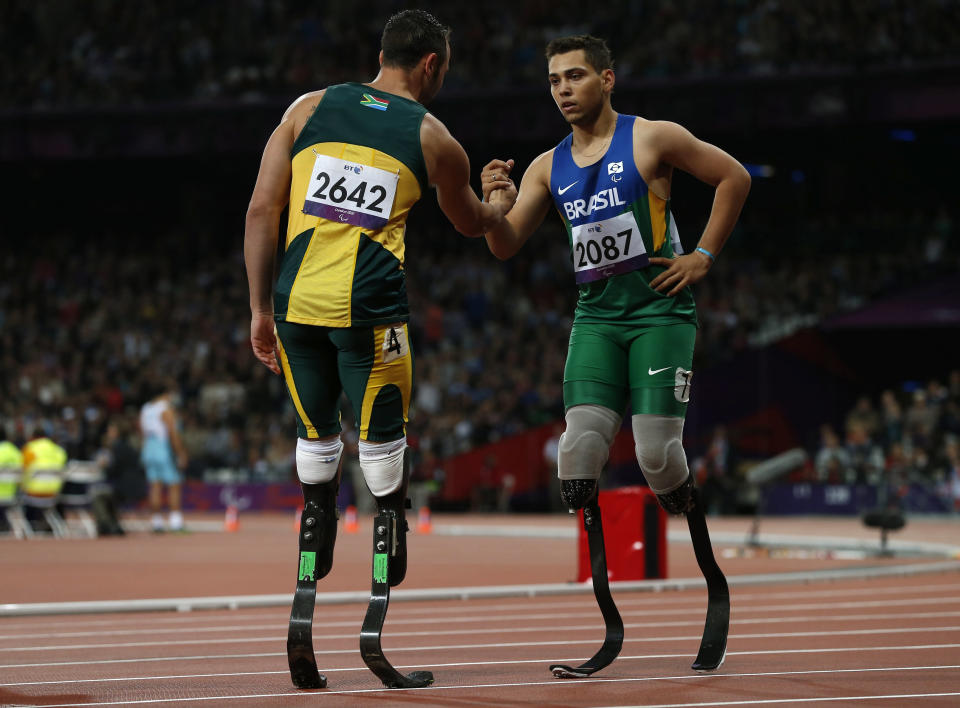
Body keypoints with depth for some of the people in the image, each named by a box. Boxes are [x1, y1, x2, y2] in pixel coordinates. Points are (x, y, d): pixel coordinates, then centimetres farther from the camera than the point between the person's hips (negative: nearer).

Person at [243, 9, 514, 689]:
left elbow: (262, 210, 8)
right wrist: (504, 204, 51)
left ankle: (316, 553, 21)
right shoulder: (432, 137, 9)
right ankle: (391, 555, 13)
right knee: (382, 439, 10)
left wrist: (260, 310, 12)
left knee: (316, 433, 18)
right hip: (369, 305, -3)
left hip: (295, 299, 3)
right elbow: (471, 222, 27)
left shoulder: (310, 108, 13)